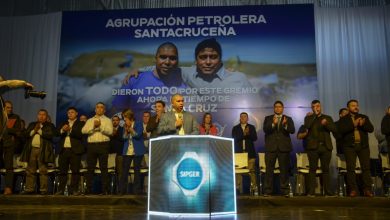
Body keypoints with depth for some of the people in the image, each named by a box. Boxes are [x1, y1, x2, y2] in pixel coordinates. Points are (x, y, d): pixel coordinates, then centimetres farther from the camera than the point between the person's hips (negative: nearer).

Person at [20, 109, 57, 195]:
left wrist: (39, 130, -6)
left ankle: (43, 190, -2)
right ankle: (29, 189, 12)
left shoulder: (50, 125, 7)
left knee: (43, 171, -5)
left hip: (43, 150, -4)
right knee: (30, 171, 6)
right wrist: (34, 130, -6)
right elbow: (26, 134, 9)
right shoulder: (32, 124, 21)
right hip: (32, 149, 4)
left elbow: (51, 135, -10)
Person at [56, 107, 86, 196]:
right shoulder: (63, 124, 22)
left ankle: (74, 189, 0)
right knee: (62, 171, 5)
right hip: (63, 150, 4)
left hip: (75, 150, -4)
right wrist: (62, 130, -12)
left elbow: (80, 135, -9)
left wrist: (70, 130, -16)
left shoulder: (81, 123, 7)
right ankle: (61, 189, 10)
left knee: (75, 171, -4)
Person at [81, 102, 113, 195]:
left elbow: (110, 132, -5)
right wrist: (93, 127, -9)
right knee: (90, 168, 4)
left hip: (103, 145, -3)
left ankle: (105, 190, 1)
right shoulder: (89, 120, 19)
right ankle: (88, 189, 11)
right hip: (91, 145, 3)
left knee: (103, 168, -3)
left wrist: (100, 126, -13)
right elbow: (83, 131, 3)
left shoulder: (107, 120, 11)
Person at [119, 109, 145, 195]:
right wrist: (126, 130, -11)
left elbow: (138, 135, -14)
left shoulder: (138, 124, -1)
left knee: (137, 170, 1)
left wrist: (130, 128, -14)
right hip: (127, 151, 4)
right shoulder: (125, 126, 13)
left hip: (137, 151, -4)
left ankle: (137, 190, 8)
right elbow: (124, 138, 5)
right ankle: (122, 190, 7)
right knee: (125, 170, 2)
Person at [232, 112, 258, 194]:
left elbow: (255, 138, 1)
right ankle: (237, 188, -1)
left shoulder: (252, 127, 12)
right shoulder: (235, 128, 11)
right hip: (239, 152, 0)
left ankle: (254, 187, -1)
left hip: (250, 152, 0)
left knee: (252, 170, -5)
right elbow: (235, 139, -3)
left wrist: (248, 134, -16)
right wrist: (243, 134, -14)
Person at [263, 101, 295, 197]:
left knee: (284, 170, 2)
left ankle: (285, 191, 10)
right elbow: (265, 129, -5)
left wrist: (285, 125, -22)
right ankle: (267, 191, 5)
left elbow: (292, 130, -3)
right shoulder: (268, 118, 11)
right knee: (269, 169, -1)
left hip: (284, 147, 1)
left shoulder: (288, 119, 12)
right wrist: (273, 124, -23)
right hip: (271, 147, 0)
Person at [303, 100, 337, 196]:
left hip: (326, 146, 2)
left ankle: (327, 191, 6)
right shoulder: (309, 117, 12)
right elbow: (307, 126, -11)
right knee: (312, 169, -4)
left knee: (326, 169, 2)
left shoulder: (328, 118, 18)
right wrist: (315, 114, -5)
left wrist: (326, 124, -12)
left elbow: (334, 129, 5)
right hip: (313, 146, -2)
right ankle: (311, 191, -3)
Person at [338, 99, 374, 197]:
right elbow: (341, 130, -9)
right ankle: (353, 189, -1)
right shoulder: (343, 119, 8)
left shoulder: (364, 117, 17)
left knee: (366, 167, -3)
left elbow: (371, 129, 4)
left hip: (363, 145, 2)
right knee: (351, 168, -5)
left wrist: (363, 125, -15)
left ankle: (367, 189, 0)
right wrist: (353, 124, -18)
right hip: (350, 146, -2)